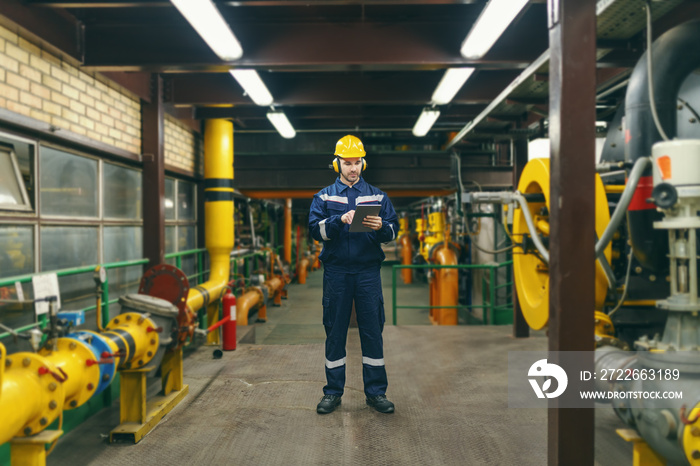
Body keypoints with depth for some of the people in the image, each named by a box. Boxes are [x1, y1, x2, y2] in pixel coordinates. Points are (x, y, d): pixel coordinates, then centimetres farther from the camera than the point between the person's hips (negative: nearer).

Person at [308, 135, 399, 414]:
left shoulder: (377, 196, 13)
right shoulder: (324, 196, 10)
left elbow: (394, 230, 5)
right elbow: (315, 229, -5)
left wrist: (381, 227, -17)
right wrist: (340, 220, -21)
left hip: (368, 271, 1)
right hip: (336, 271, 0)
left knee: (372, 330, 3)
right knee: (335, 331, 5)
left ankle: (376, 392, 14)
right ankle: (333, 392, 16)